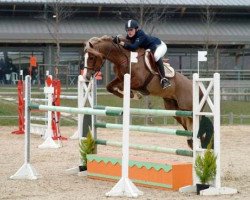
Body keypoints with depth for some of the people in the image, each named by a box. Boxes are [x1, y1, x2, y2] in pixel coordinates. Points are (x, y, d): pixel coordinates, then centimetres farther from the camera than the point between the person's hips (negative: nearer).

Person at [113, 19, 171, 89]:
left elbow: (133, 47, -48)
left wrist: (121, 43, -55)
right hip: (148, 49, 9)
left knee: (156, 56, -41)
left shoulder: (141, 35, -36)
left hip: (159, 46, -9)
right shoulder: (129, 37, -11)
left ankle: (163, 79, -38)